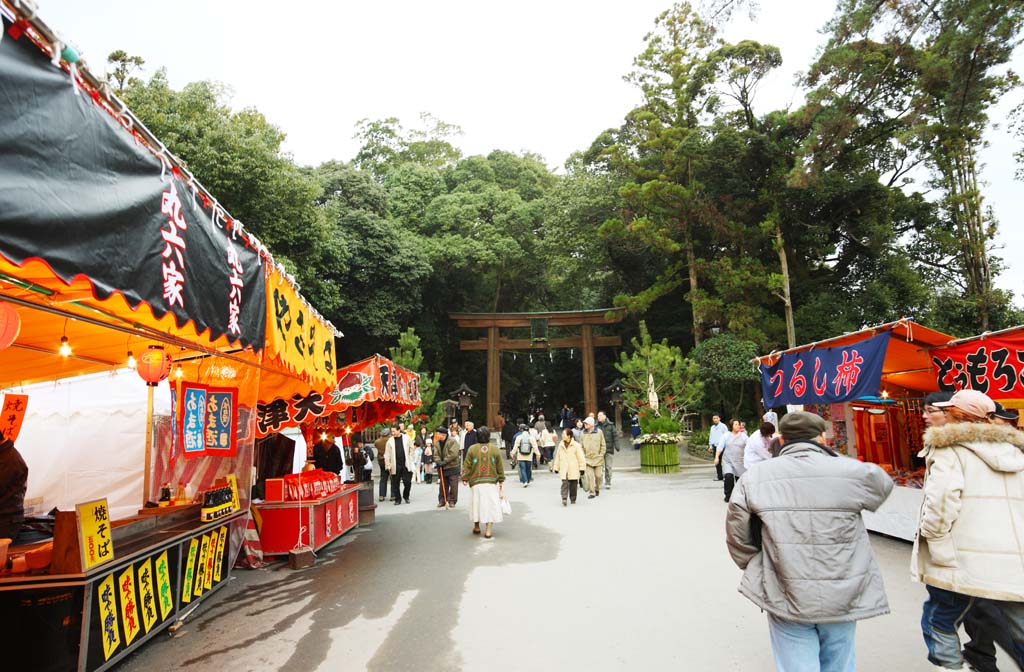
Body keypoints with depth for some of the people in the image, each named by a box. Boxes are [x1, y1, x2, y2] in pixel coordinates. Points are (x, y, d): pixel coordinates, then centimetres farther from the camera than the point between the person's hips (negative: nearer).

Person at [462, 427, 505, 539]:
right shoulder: (495, 450, 0)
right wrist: (501, 482, 11)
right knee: (490, 505, 5)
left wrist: (465, 478, 7)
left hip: (476, 482, 0)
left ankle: (476, 527, 29)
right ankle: (488, 531, 3)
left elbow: (467, 466, -2)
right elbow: (500, 468, 4)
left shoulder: (472, 449, -5)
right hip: (491, 483, 0)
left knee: (477, 503, 15)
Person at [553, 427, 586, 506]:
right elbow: (557, 457, 13)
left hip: (574, 469, -2)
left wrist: (582, 468, -5)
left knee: (573, 484, 7)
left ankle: (573, 499, 22)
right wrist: (556, 467, 12)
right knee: (564, 483, -11)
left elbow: (581, 457, -3)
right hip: (564, 469, 2)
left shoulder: (576, 445, -6)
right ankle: (564, 499, -13)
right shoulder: (561, 445, 6)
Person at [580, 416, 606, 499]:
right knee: (590, 476, -5)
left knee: (598, 475, 4)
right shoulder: (583, 434, 3)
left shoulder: (599, 432, -1)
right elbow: (581, 446, 8)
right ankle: (592, 492, 4)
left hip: (598, 458, -1)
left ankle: (597, 489, 29)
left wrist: (601, 455, -3)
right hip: (587, 459, 1)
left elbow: (603, 445, 3)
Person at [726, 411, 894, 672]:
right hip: (842, 598, 1)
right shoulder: (853, 472, -9)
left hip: (785, 599, -1)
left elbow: (738, 539, -3)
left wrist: (757, 571, 14)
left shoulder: (754, 478, -9)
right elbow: (884, 484, 15)